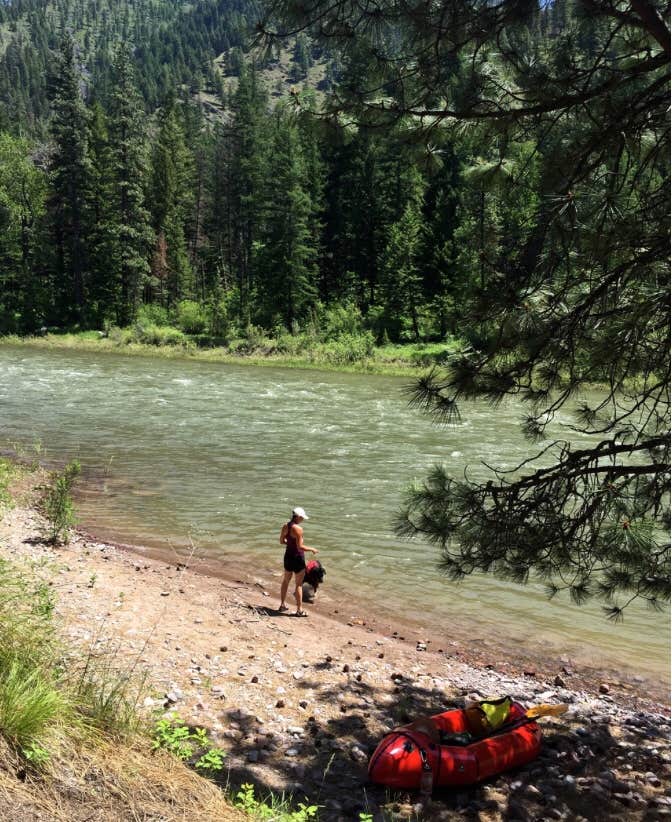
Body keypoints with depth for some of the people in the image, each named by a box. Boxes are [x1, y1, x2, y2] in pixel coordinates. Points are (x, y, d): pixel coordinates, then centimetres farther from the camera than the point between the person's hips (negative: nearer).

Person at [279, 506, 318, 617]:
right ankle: (299, 610, 11)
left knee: (286, 580, 22)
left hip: (288, 555, 7)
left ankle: (282, 605, 33)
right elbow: (300, 547, -23)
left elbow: (281, 541, 9)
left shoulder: (285, 526, 0)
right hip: (297, 557, -7)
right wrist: (311, 549, -9)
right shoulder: (298, 529, -23)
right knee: (299, 584, 3)